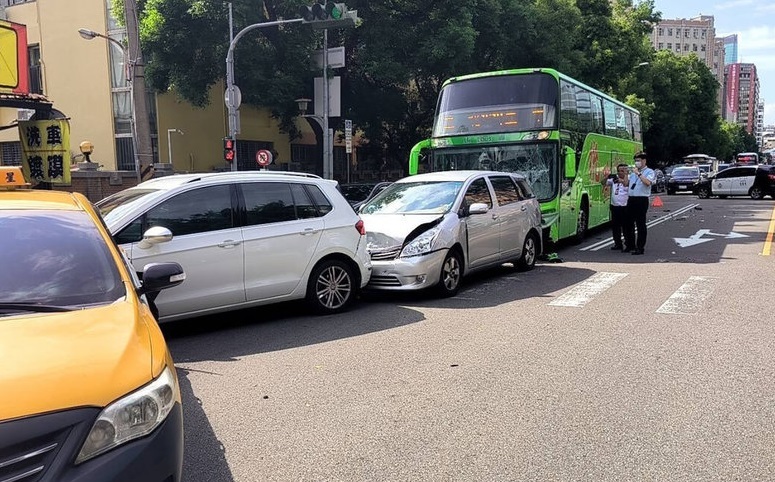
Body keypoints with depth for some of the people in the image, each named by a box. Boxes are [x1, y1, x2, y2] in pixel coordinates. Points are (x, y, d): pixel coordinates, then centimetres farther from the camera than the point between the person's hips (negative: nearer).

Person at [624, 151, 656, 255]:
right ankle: (630, 245, 23)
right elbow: (628, 183, 33)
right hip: (631, 199, 7)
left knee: (640, 225, -4)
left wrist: (638, 174, -20)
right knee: (629, 223, 11)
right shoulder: (633, 172, 20)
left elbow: (647, 182, -23)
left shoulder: (649, 172, -2)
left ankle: (640, 247, 1)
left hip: (642, 200, -7)